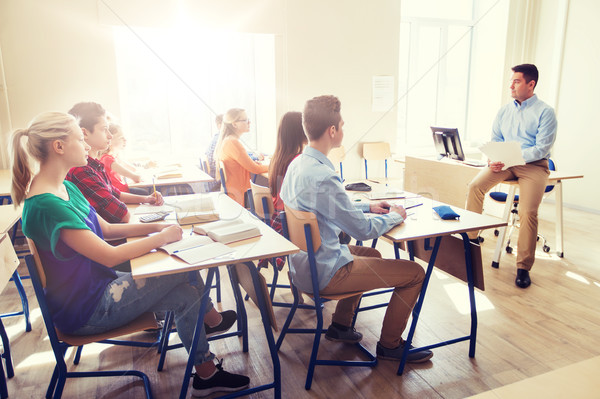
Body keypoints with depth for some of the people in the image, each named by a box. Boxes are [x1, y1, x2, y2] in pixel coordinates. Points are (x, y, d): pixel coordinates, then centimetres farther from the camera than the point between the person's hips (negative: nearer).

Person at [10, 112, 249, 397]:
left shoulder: (66, 188, 5)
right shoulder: (46, 205, -27)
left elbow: (106, 229, 11)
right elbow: (111, 256, -29)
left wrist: (155, 227, -1)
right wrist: (163, 237, -17)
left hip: (97, 286, 9)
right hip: (83, 312, -9)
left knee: (187, 294, -2)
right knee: (184, 269, -9)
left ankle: (206, 374, 13)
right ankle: (211, 319, 18)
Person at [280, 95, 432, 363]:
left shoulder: (297, 164, 2)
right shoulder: (322, 177, -29)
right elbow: (365, 230, -21)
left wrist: (368, 207, 14)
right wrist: (394, 216, -1)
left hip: (303, 264, 10)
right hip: (324, 274, -10)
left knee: (371, 255, 32)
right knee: (415, 273, -1)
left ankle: (340, 325, 35)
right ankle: (389, 345, 17)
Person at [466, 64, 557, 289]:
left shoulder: (545, 112, -1)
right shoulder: (504, 111, 15)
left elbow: (541, 148, -10)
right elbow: (494, 141, 14)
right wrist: (493, 159, -7)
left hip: (533, 165, -4)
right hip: (505, 163, 5)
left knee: (528, 212, -24)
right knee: (475, 186, -23)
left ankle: (523, 267, -10)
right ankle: (470, 238, -10)